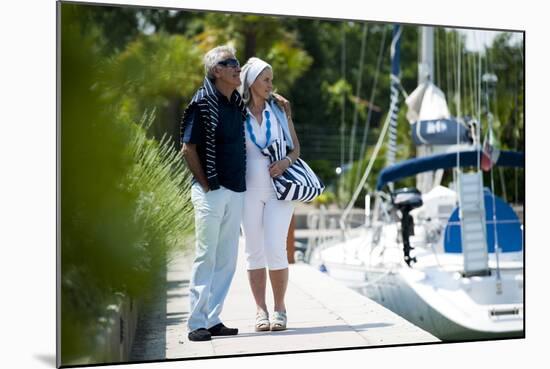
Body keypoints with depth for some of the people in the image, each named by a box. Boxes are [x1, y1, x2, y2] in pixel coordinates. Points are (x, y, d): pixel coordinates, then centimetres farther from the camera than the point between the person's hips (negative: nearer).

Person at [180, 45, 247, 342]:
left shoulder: (238, 103, 11)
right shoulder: (203, 103, -9)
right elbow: (188, 149, -10)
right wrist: (205, 184, -11)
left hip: (235, 191, 7)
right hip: (211, 191, -7)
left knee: (227, 259, 9)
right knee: (206, 256, -4)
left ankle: (213, 319, 18)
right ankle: (196, 323, 4)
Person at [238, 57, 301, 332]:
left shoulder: (279, 108, 5)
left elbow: (296, 147, 9)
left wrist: (286, 162, -12)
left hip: (279, 187, 0)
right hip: (249, 189, 0)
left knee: (276, 249, -7)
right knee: (254, 250, 3)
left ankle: (280, 309, 6)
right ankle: (260, 311, 11)